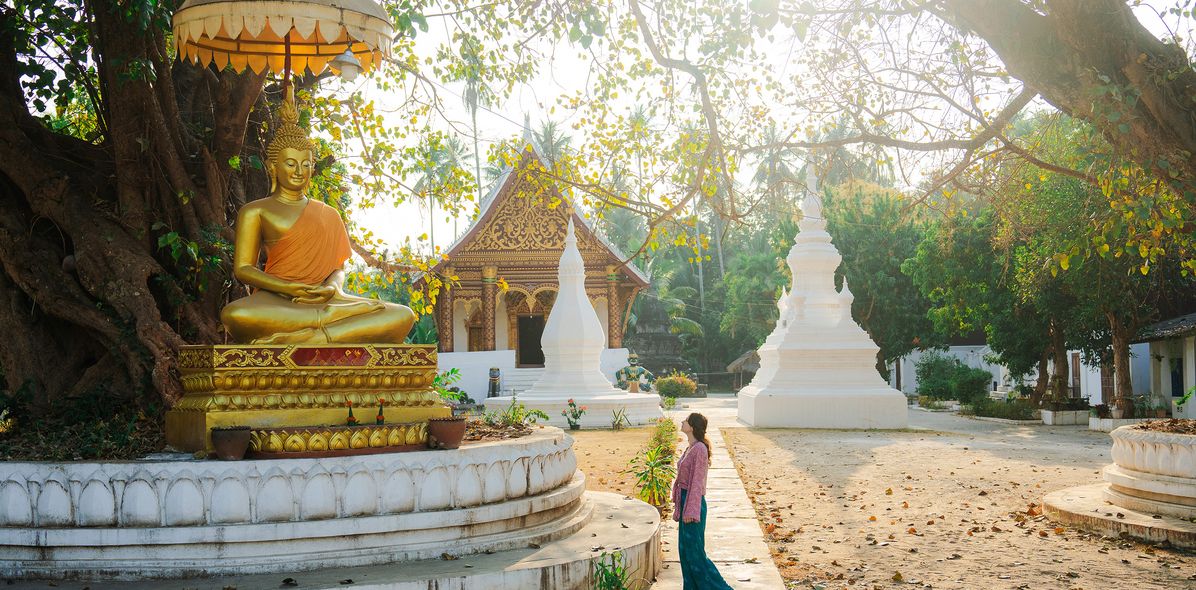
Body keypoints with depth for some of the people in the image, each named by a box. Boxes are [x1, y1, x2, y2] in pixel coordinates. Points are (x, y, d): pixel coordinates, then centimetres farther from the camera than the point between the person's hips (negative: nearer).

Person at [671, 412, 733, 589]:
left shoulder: (699, 449, -19)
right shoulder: (690, 448, 10)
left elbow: (697, 482, -20)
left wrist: (690, 511, -20)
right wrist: (679, 507, 21)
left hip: (693, 502, -10)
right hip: (685, 501, 10)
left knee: (694, 551, -3)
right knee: (685, 549, 13)